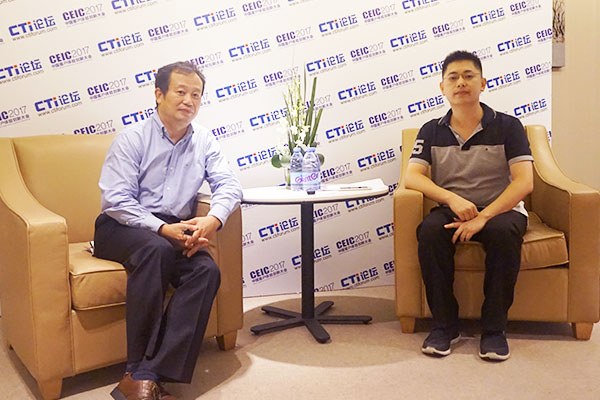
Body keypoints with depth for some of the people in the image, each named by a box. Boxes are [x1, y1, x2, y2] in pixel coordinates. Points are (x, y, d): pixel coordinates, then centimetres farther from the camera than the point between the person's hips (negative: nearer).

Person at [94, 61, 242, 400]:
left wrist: (212, 220, -22)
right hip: (122, 228, -4)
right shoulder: (133, 138, -4)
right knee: (157, 250, -37)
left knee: (207, 270, -26)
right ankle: (139, 370, -30)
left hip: (175, 230, 4)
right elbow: (115, 200, -12)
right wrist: (163, 229, -24)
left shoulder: (204, 140, 9)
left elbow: (229, 184, 0)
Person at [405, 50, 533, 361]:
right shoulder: (432, 131, 6)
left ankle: (494, 327, -19)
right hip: (451, 209, 2)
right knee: (429, 230, -31)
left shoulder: (507, 126, -1)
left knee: (504, 231, -35)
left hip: (500, 209, -1)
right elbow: (412, 177, -5)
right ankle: (444, 324, -17)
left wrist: (483, 216, -24)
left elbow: (524, 182, -11)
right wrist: (453, 199, -23)